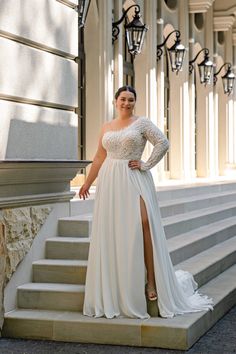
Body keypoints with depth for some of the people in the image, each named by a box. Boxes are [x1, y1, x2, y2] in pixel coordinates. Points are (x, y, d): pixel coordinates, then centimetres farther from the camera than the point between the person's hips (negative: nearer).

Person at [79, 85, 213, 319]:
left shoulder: (142, 123, 2)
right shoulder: (106, 127, 15)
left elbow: (163, 143, -7)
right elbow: (99, 158, 20)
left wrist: (147, 164, -9)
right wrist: (87, 183, 21)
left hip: (134, 180, -4)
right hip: (110, 183, 4)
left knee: (142, 223, -20)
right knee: (110, 231, 1)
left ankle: (151, 281, -16)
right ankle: (112, 294, 10)